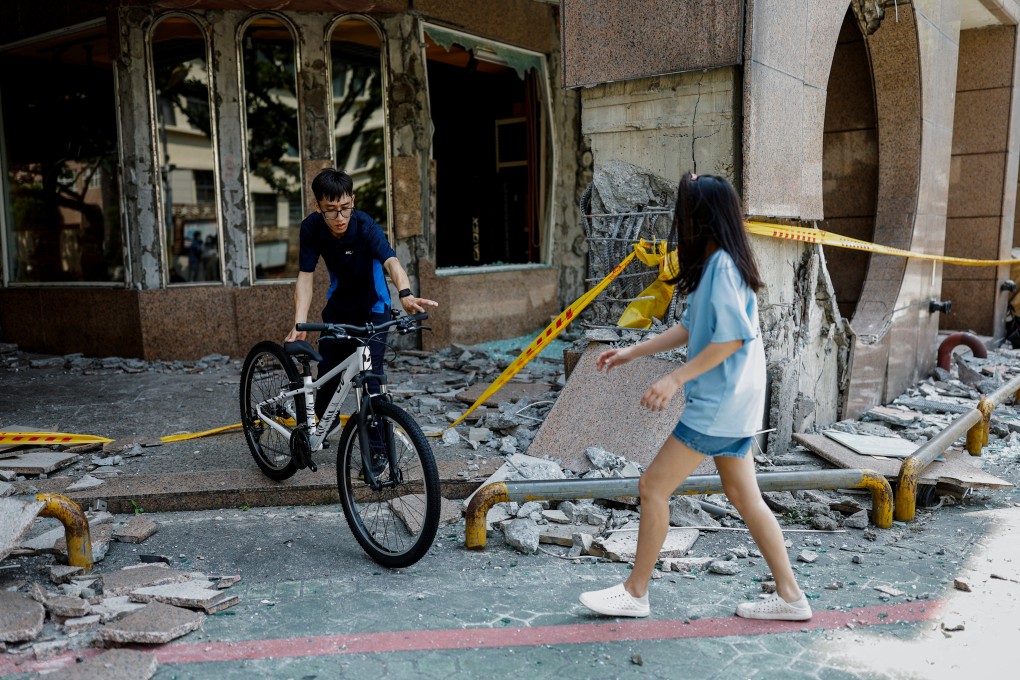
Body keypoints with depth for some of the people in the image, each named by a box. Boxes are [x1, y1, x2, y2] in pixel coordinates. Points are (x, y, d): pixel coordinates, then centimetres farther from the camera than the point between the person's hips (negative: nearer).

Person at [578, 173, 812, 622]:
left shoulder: (722, 265, -18)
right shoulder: (716, 264, 12)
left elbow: (731, 337, -23)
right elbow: (691, 328, 17)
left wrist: (675, 379, -22)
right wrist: (632, 353, 16)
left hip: (718, 404, -10)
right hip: (728, 402, 10)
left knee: (653, 486, -2)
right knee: (744, 498, 14)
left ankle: (634, 592, 11)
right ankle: (789, 596, 23)